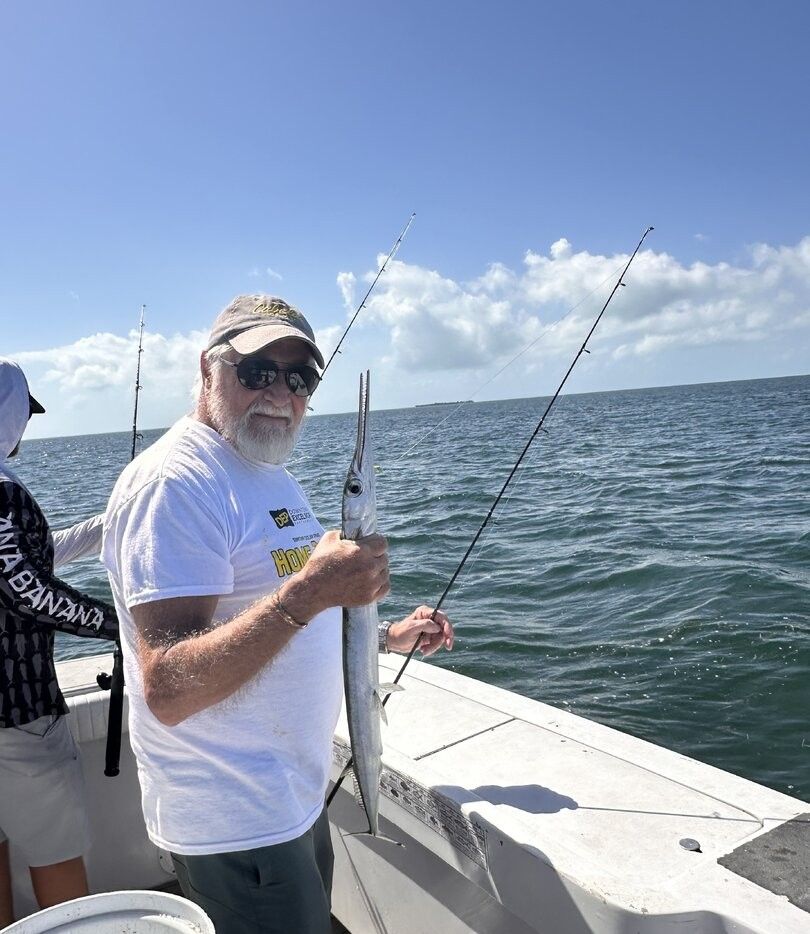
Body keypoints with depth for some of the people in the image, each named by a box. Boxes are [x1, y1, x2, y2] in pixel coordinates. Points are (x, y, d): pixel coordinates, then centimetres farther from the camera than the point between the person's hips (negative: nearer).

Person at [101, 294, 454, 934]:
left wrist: (389, 636, 11)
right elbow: (167, 690, -29)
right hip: (236, 826, -9)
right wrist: (307, 592, -37)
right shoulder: (174, 482, -22)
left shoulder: (269, 473, 10)